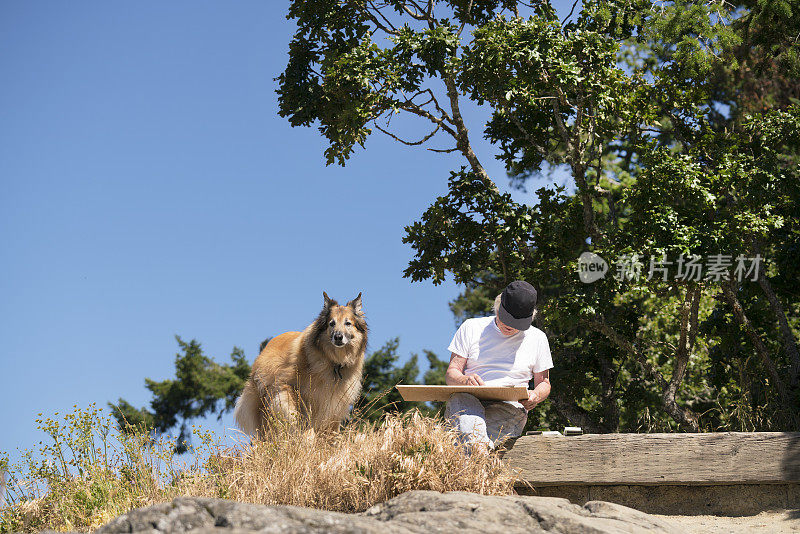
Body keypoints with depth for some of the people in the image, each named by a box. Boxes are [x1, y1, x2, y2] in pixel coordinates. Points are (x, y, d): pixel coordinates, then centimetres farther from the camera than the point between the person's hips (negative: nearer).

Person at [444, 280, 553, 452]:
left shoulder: (537, 338, 16)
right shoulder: (471, 327, 13)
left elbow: (544, 383, 21)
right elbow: (451, 374, 9)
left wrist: (535, 396, -5)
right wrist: (465, 380, -16)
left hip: (510, 406, 1)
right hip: (466, 401, -1)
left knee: (514, 412, -37)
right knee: (463, 399, -39)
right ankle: (478, 452, -62)